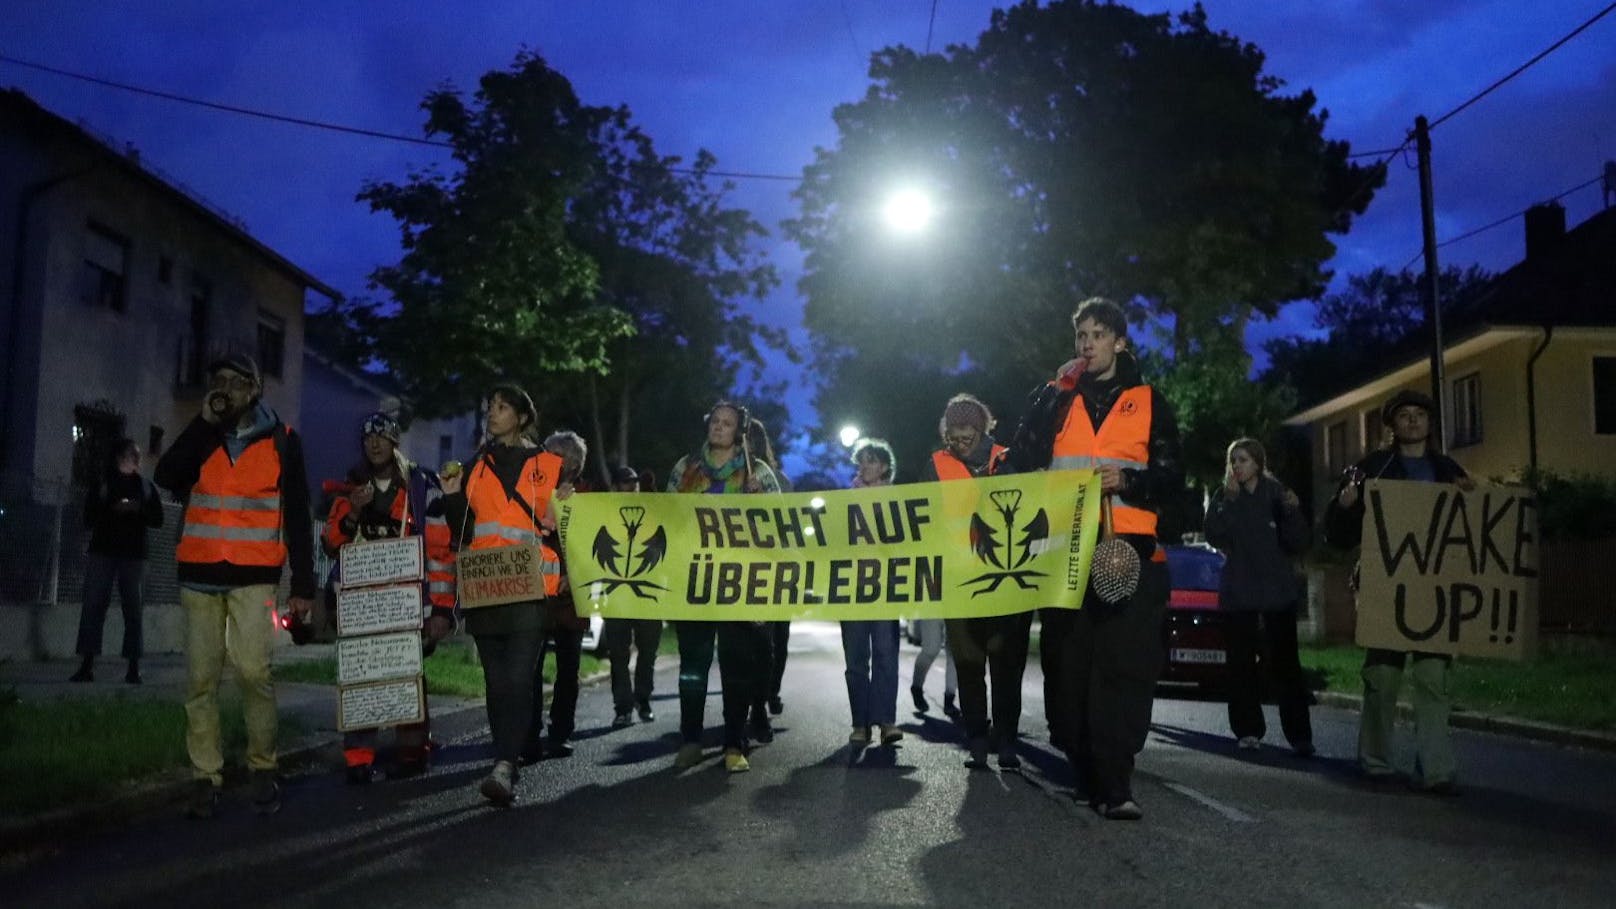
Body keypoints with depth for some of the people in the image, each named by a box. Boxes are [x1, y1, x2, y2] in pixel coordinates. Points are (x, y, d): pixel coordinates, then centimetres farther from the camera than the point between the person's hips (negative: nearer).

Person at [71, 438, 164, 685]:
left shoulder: (146, 486, 13)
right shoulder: (102, 484, 11)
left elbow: (157, 519, 8)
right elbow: (89, 518, 4)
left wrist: (138, 509, -10)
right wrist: (112, 509, -13)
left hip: (133, 553, 0)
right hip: (102, 551, 0)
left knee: (132, 607, -4)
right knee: (94, 604, -7)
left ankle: (133, 666, -4)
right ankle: (87, 665, -6)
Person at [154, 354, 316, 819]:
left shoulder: (282, 441, 5)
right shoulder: (202, 436, 13)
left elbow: (297, 517, 3)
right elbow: (166, 477, -5)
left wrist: (303, 584, -3)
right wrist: (205, 421, -7)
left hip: (254, 576, -3)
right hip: (199, 573, 3)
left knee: (254, 671, -12)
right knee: (200, 679, 1)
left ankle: (263, 769, 1)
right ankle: (205, 777, 7)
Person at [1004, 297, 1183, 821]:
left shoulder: (1149, 402, 12)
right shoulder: (1055, 398, 16)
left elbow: (1172, 480, 5)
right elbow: (1022, 463, 4)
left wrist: (1129, 480, -12)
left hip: (1129, 551, -2)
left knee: (1122, 667, -10)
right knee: (1067, 663, 2)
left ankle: (1112, 784, -10)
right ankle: (1083, 770, 14)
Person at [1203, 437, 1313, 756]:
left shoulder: (1277, 494, 5)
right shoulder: (1224, 497, 8)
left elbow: (1298, 544, 0)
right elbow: (1214, 535, -7)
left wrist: (1293, 512, -15)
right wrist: (1229, 500, -13)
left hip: (1277, 589, -1)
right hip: (1238, 592, 1)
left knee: (1285, 661, -5)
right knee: (1242, 662, 1)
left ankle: (1299, 735, -2)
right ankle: (1248, 730, 8)